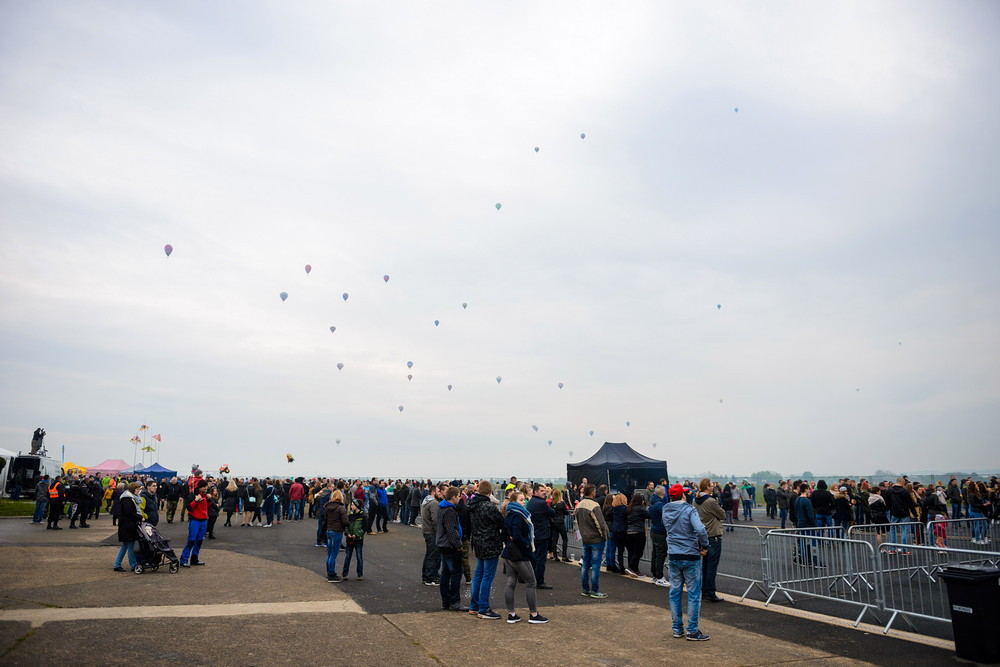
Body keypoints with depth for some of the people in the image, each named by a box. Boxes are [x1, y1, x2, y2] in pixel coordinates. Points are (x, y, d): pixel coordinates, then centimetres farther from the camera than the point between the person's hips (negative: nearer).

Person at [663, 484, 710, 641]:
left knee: (675, 592, 12)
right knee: (694, 593, 5)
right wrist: (705, 546, -11)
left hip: (673, 556, 5)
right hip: (690, 556, -5)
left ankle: (677, 629, 20)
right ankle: (692, 631, 9)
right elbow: (700, 530, -25)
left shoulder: (666, 511, 4)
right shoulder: (689, 510, -14)